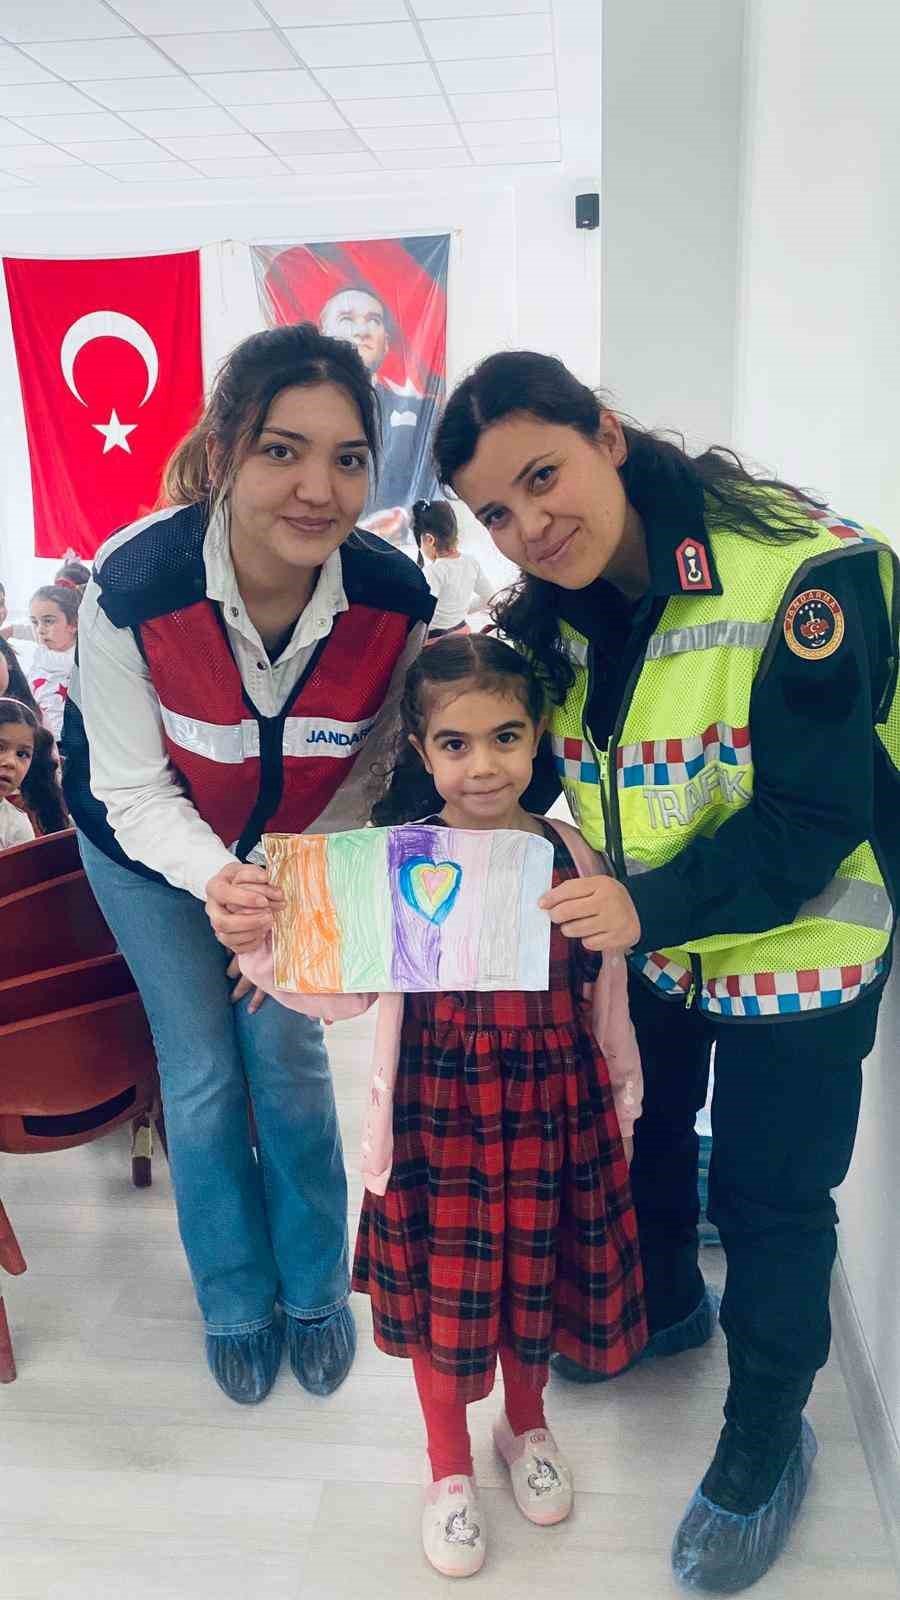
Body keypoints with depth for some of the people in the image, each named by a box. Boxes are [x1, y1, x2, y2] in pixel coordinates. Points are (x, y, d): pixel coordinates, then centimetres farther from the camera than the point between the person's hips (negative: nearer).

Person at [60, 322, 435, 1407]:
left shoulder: (395, 601, -28)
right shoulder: (131, 587, -34)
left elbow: (371, 769, -11)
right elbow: (134, 790, -22)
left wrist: (292, 898, -19)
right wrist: (216, 880, -40)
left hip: (300, 840, 1)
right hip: (151, 840, -1)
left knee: (289, 1053, 5)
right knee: (202, 1071, 7)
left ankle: (315, 1290, 31)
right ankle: (236, 1304, 32)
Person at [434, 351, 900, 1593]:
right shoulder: (549, 614, -7)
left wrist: (652, 907, -41)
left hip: (798, 943, -6)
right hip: (639, 940, 6)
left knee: (767, 1192, 8)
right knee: (637, 1131, 23)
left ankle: (766, 1438, 34)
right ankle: (664, 1302, 54)